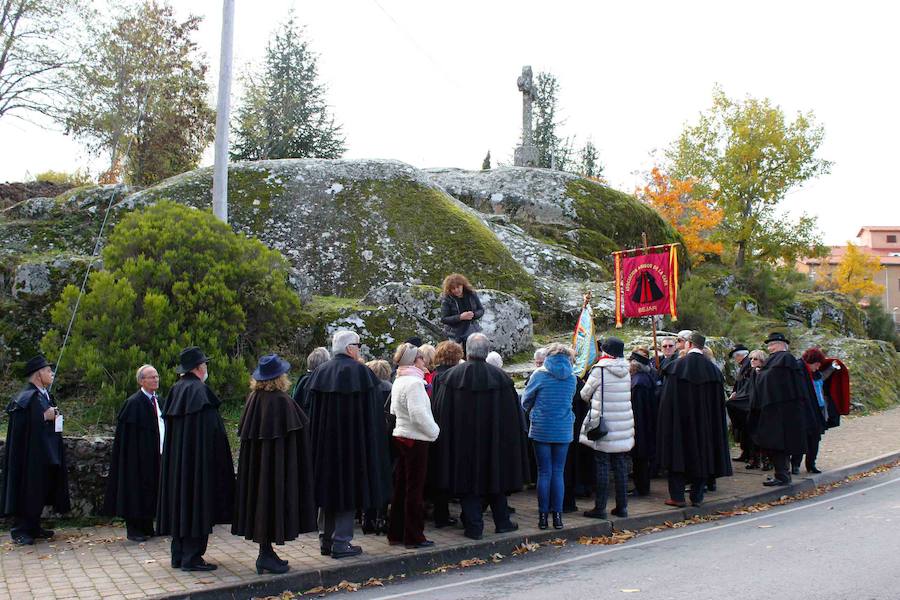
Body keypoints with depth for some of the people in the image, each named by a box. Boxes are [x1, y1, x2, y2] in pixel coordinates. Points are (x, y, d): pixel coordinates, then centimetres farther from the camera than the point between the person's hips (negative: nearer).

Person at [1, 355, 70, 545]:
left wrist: (54, 415, 7)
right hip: (30, 454, -9)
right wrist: (45, 416, -23)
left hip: (45, 454, 9)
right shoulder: (25, 398, -15)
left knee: (41, 492, 13)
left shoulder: (45, 395, 13)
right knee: (27, 492, -3)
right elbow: (20, 423, -23)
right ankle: (20, 531, 6)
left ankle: (33, 527, 23)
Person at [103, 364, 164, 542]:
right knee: (137, 490, 0)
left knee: (150, 491, 14)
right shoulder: (134, 403, -13)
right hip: (138, 459, -7)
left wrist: (162, 452, 12)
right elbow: (127, 434, -15)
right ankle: (133, 529, 10)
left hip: (155, 457, 8)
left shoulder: (158, 400, 11)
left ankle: (147, 527, 23)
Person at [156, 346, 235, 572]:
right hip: (198, 461, -9)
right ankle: (191, 557, 1)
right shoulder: (200, 391, -15)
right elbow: (211, 432, -18)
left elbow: (169, 432, 15)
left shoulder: (175, 391, 10)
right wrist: (215, 464, -14)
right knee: (197, 506, -2)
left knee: (180, 502, 13)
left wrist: (175, 458, 20)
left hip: (176, 461, 9)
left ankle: (178, 555, 19)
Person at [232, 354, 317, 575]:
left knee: (261, 498, 13)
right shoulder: (281, 400, -17)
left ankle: (266, 552, 23)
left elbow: (244, 430, 9)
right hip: (277, 459, -7)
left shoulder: (253, 398, 2)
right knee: (274, 497, -1)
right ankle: (266, 554, 2)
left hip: (254, 460, 7)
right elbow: (304, 425, -14)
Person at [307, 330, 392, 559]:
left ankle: (325, 540, 20)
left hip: (324, 441, 6)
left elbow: (312, 411, 8)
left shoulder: (320, 372, 5)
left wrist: (318, 440, 14)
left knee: (328, 487, 14)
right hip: (352, 441, -6)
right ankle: (341, 543, 4)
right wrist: (371, 444, -1)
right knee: (348, 488, 2)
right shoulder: (359, 371, -11)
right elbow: (372, 412, -10)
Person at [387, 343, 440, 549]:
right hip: (416, 439, -9)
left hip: (400, 437, 9)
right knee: (415, 488, -1)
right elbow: (418, 414, -24)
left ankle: (396, 533, 21)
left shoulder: (398, 382, 12)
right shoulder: (414, 382, -17)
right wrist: (434, 431, -9)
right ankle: (413, 536, 5)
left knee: (400, 487, 14)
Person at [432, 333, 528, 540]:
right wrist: (512, 439, 10)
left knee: (467, 480, 7)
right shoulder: (500, 376, -5)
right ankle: (502, 522, 23)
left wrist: (443, 438, 5)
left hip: (462, 440, -1)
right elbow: (513, 413, 0)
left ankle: (474, 526, 6)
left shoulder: (451, 376, -8)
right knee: (495, 476, 16)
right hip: (493, 439, 1)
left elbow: (440, 412, -5)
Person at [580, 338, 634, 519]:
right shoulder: (626, 371, 6)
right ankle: (622, 506, 16)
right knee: (620, 464, 11)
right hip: (623, 426, 6)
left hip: (603, 424, -5)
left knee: (602, 465, -1)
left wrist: (594, 399, 20)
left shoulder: (599, 370, -12)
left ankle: (600, 507, 3)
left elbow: (585, 394, -2)